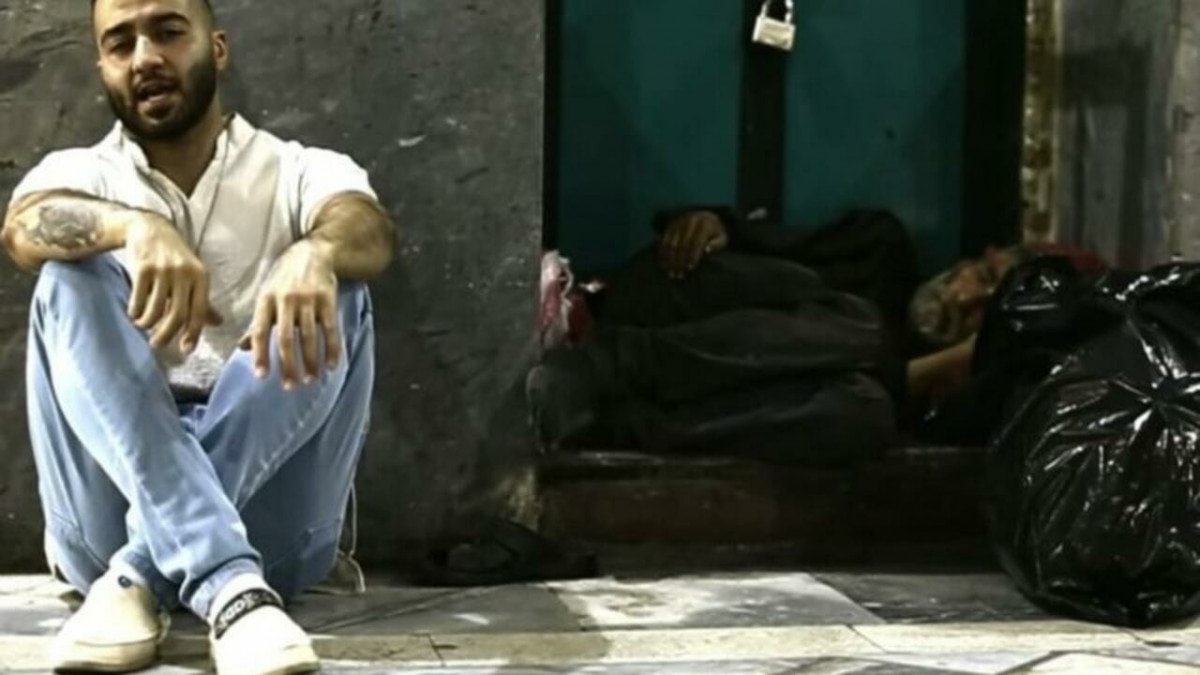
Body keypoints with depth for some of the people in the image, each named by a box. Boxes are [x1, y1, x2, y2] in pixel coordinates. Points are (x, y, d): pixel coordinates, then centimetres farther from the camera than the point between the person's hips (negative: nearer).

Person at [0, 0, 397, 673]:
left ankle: (136, 577, -29)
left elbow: (372, 230, -14)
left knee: (334, 292, -20)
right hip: (120, 493, 1)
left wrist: (315, 253, -38)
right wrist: (135, 226, -34)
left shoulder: (302, 172, 11)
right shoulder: (81, 173, 13)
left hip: (270, 522, 0)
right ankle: (230, 588, -39)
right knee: (73, 276, -19)